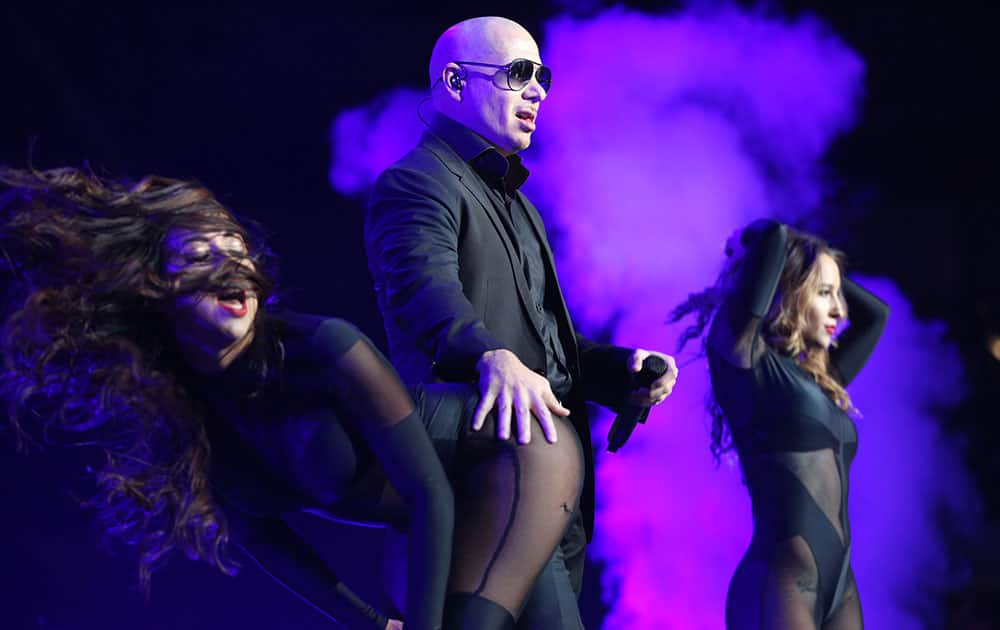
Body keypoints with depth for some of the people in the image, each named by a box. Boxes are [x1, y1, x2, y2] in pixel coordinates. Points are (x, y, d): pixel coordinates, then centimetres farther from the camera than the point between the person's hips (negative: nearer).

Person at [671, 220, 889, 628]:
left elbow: (875, 313, 33)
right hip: (780, 585, -8)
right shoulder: (744, 361, -3)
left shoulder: (820, 381, 19)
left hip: (840, 589, 8)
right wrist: (749, 252, 11)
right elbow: (774, 235, -9)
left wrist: (821, 270, 27)